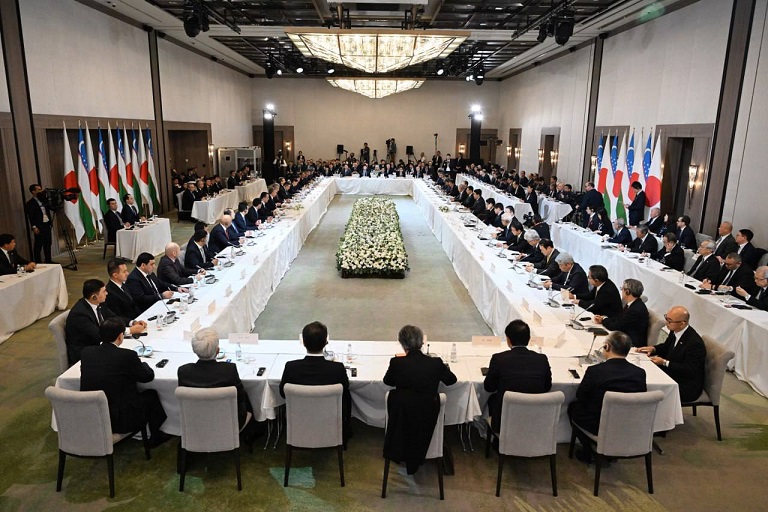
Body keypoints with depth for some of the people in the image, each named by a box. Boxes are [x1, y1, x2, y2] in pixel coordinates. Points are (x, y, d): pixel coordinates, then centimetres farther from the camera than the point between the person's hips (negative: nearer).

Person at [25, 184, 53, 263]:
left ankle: (48, 260, 21)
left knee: (48, 243, 12)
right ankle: (38, 262, 2)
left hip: (47, 225, 7)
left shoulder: (43, 200, 13)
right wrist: (34, 227, -18)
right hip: (39, 227, -7)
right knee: (38, 245, -3)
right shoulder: (30, 203, -7)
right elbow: (30, 216, -10)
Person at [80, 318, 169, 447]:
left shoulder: (86, 352, -4)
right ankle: (155, 437, 39)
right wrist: (142, 364, 17)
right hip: (119, 421, -6)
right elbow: (148, 376, -5)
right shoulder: (127, 355, -18)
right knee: (151, 395, 21)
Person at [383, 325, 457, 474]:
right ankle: (414, 462, 46)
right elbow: (452, 380, 7)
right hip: (428, 424, 1)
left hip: (401, 422, -1)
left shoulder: (396, 363, -17)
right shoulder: (436, 363, -14)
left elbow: (388, 381, 5)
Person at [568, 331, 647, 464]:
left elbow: (580, 396, -8)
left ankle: (588, 453, 24)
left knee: (573, 407, 25)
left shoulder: (595, 371, -25)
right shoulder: (640, 373, -14)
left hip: (598, 428, -4)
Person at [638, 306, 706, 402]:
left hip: (687, 387, -9)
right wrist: (653, 349, -2)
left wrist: (664, 362, -25)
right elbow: (666, 347, 19)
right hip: (672, 374, 9)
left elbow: (689, 370, -25)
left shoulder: (694, 343, -26)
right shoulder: (674, 332, -1)